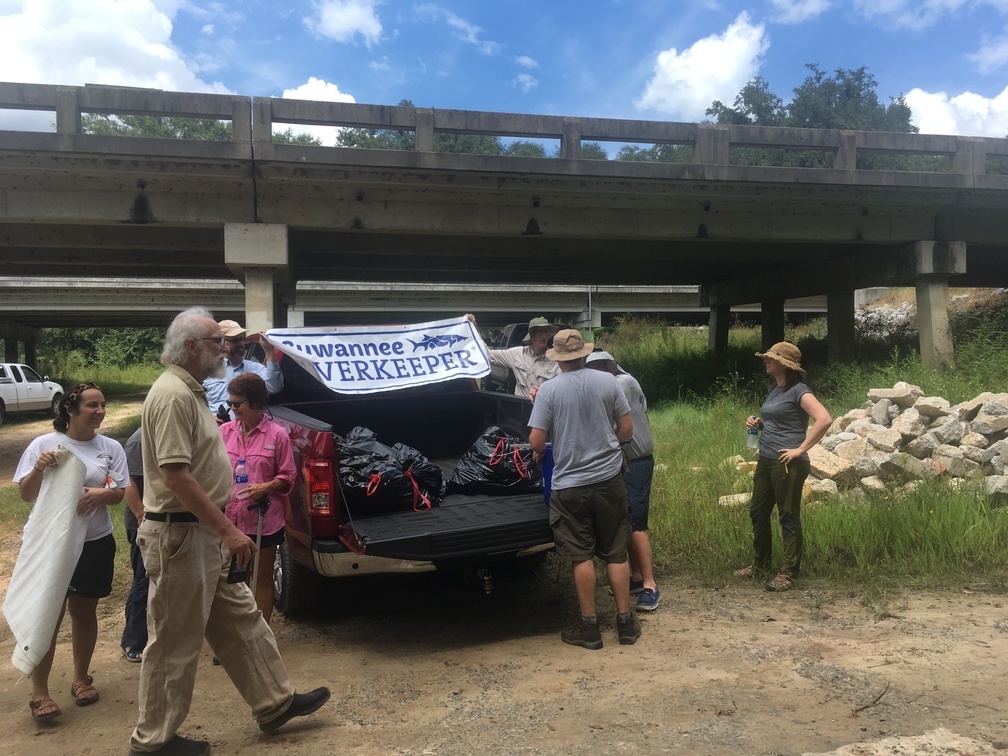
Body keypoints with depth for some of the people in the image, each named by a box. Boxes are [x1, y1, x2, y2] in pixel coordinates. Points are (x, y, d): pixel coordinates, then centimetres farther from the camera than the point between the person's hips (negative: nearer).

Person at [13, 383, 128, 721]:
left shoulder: (111, 448, 0)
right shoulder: (44, 444, -5)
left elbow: (119, 493, 0)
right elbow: (26, 494, -2)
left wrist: (103, 494, -22)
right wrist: (38, 470, -21)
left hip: (95, 542, 2)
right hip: (50, 541, -2)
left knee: (84, 611, 13)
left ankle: (81, 678, 30)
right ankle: (39, 692, 9)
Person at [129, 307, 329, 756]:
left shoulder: (189, 391, 13)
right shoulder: (173, 395, -19)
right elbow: (175, 475, -26)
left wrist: (221, 528, 20)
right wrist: (228, 530, -24)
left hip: (205, 533, 10)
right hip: (180, 536, -10)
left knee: (240, 620, 16)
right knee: (175, 643, 4)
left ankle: (275, 703, 28)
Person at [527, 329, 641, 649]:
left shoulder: (549, 389, -10)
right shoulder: (607, 381, -2)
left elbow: (535, 442, -11)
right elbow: (626, 429, 2)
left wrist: (540, 453, 12)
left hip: (570, 485, -2)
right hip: (609, 479, 3)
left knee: (582, 556, 7)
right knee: (616, 553, 13)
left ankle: (589, 627, 14)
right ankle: (625, 622, 20)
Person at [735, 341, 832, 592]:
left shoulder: (798, 391, -12)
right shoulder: (773, 390, 13)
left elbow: (824, 419, -24)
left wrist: (801, 449, -21)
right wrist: (758, 422, 7)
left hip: (788, 463, -9)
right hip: (766, 460, 9)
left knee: (788, 517, 0)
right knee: (758, 512, 15)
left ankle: (788, 573, 11)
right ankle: (760, 565, 29)